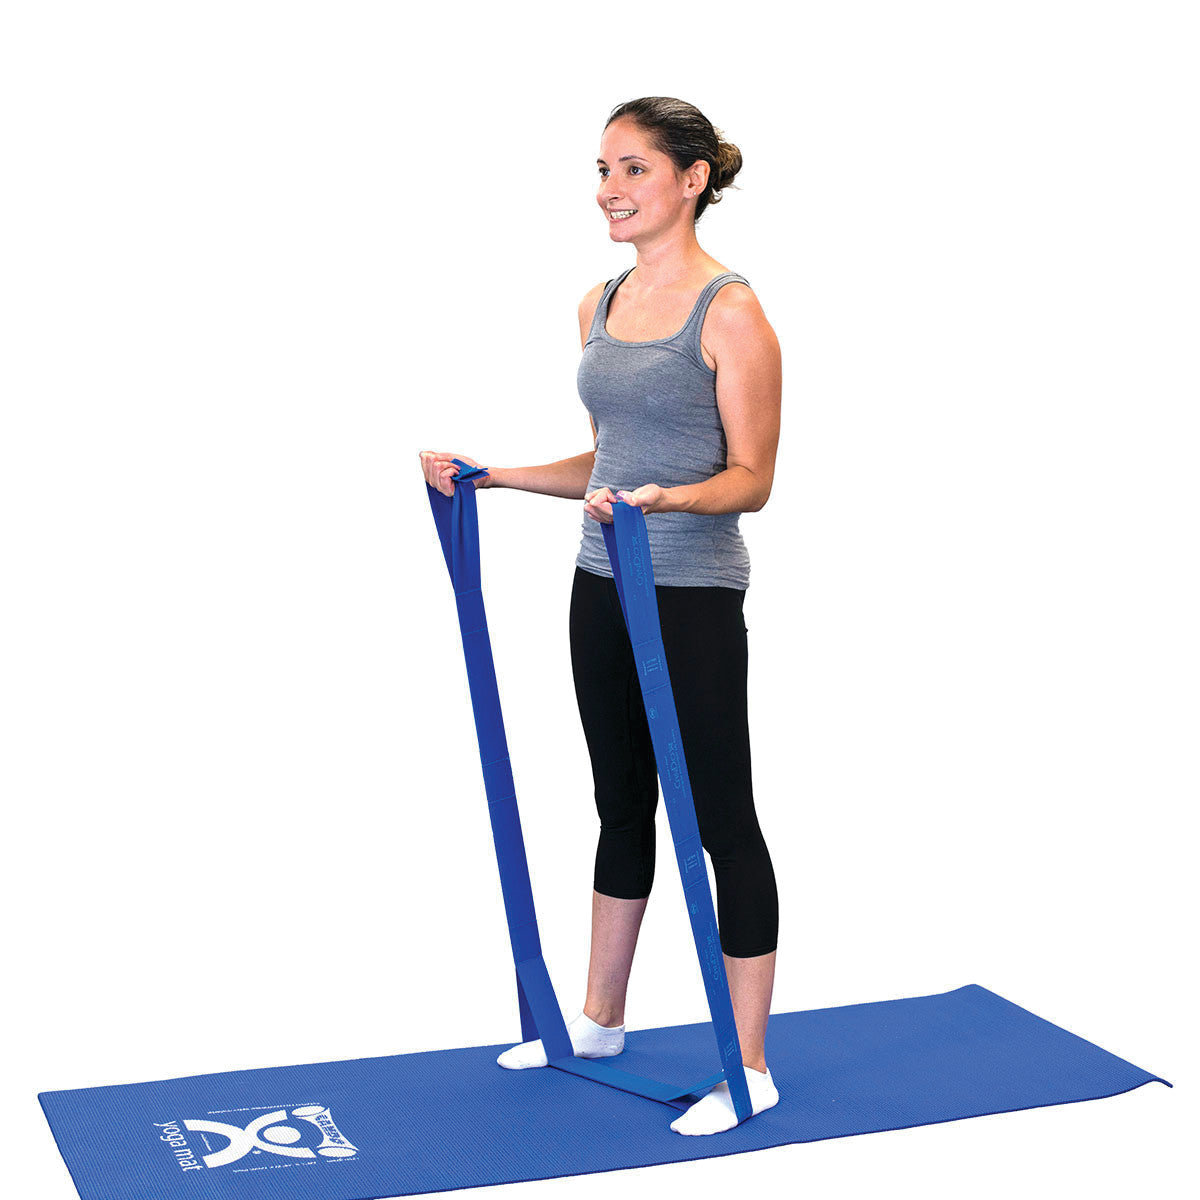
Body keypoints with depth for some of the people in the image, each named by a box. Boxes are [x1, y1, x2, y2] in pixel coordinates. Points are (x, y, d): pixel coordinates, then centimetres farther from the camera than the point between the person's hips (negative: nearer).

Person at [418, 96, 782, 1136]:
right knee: (623, 807, 18)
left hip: (694, 597, -8)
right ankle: (602, 1022, 33)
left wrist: (667, 499, -31)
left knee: (720, 821, 0)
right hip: (604, 588, 8)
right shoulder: (600, 305, 10)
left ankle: (751, 1069, 11)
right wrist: (490, 476, 12)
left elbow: (750, 478, -13)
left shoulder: (730, 311, -12)